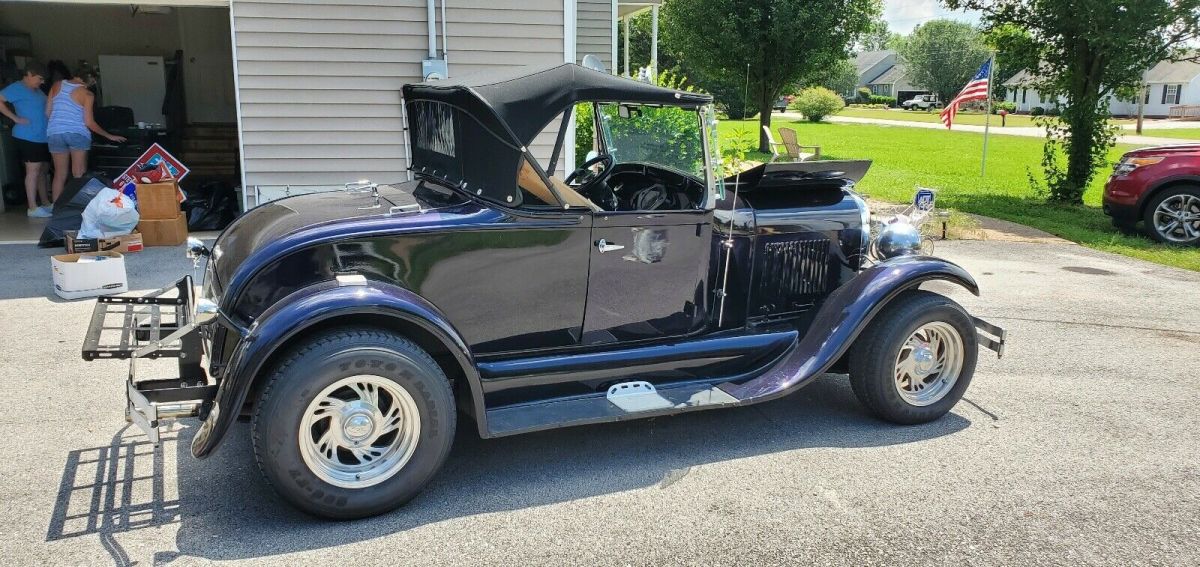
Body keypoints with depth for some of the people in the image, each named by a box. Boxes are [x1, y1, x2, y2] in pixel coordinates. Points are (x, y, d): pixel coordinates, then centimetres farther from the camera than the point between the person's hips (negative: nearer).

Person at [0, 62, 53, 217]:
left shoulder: (37, 90, 17)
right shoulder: (17, 88, -8)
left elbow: (45, 108, 26)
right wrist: (16, 118, -16)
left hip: (43, 137, 9)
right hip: (28, 137, -9)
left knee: (43, 169, 14)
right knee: (33, 170, -8)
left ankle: (46, 203, 24)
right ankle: (32, 208, -6)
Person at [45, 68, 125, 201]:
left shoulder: (57, 85, 9)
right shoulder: (87, 94, -4)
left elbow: (47, 112, 10)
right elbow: (89, 123, -5)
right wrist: (109, 136, 4)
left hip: (54, 132, 4)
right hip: (77, 134, -4)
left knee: (59, 175, 9)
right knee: (79, 175, -1)